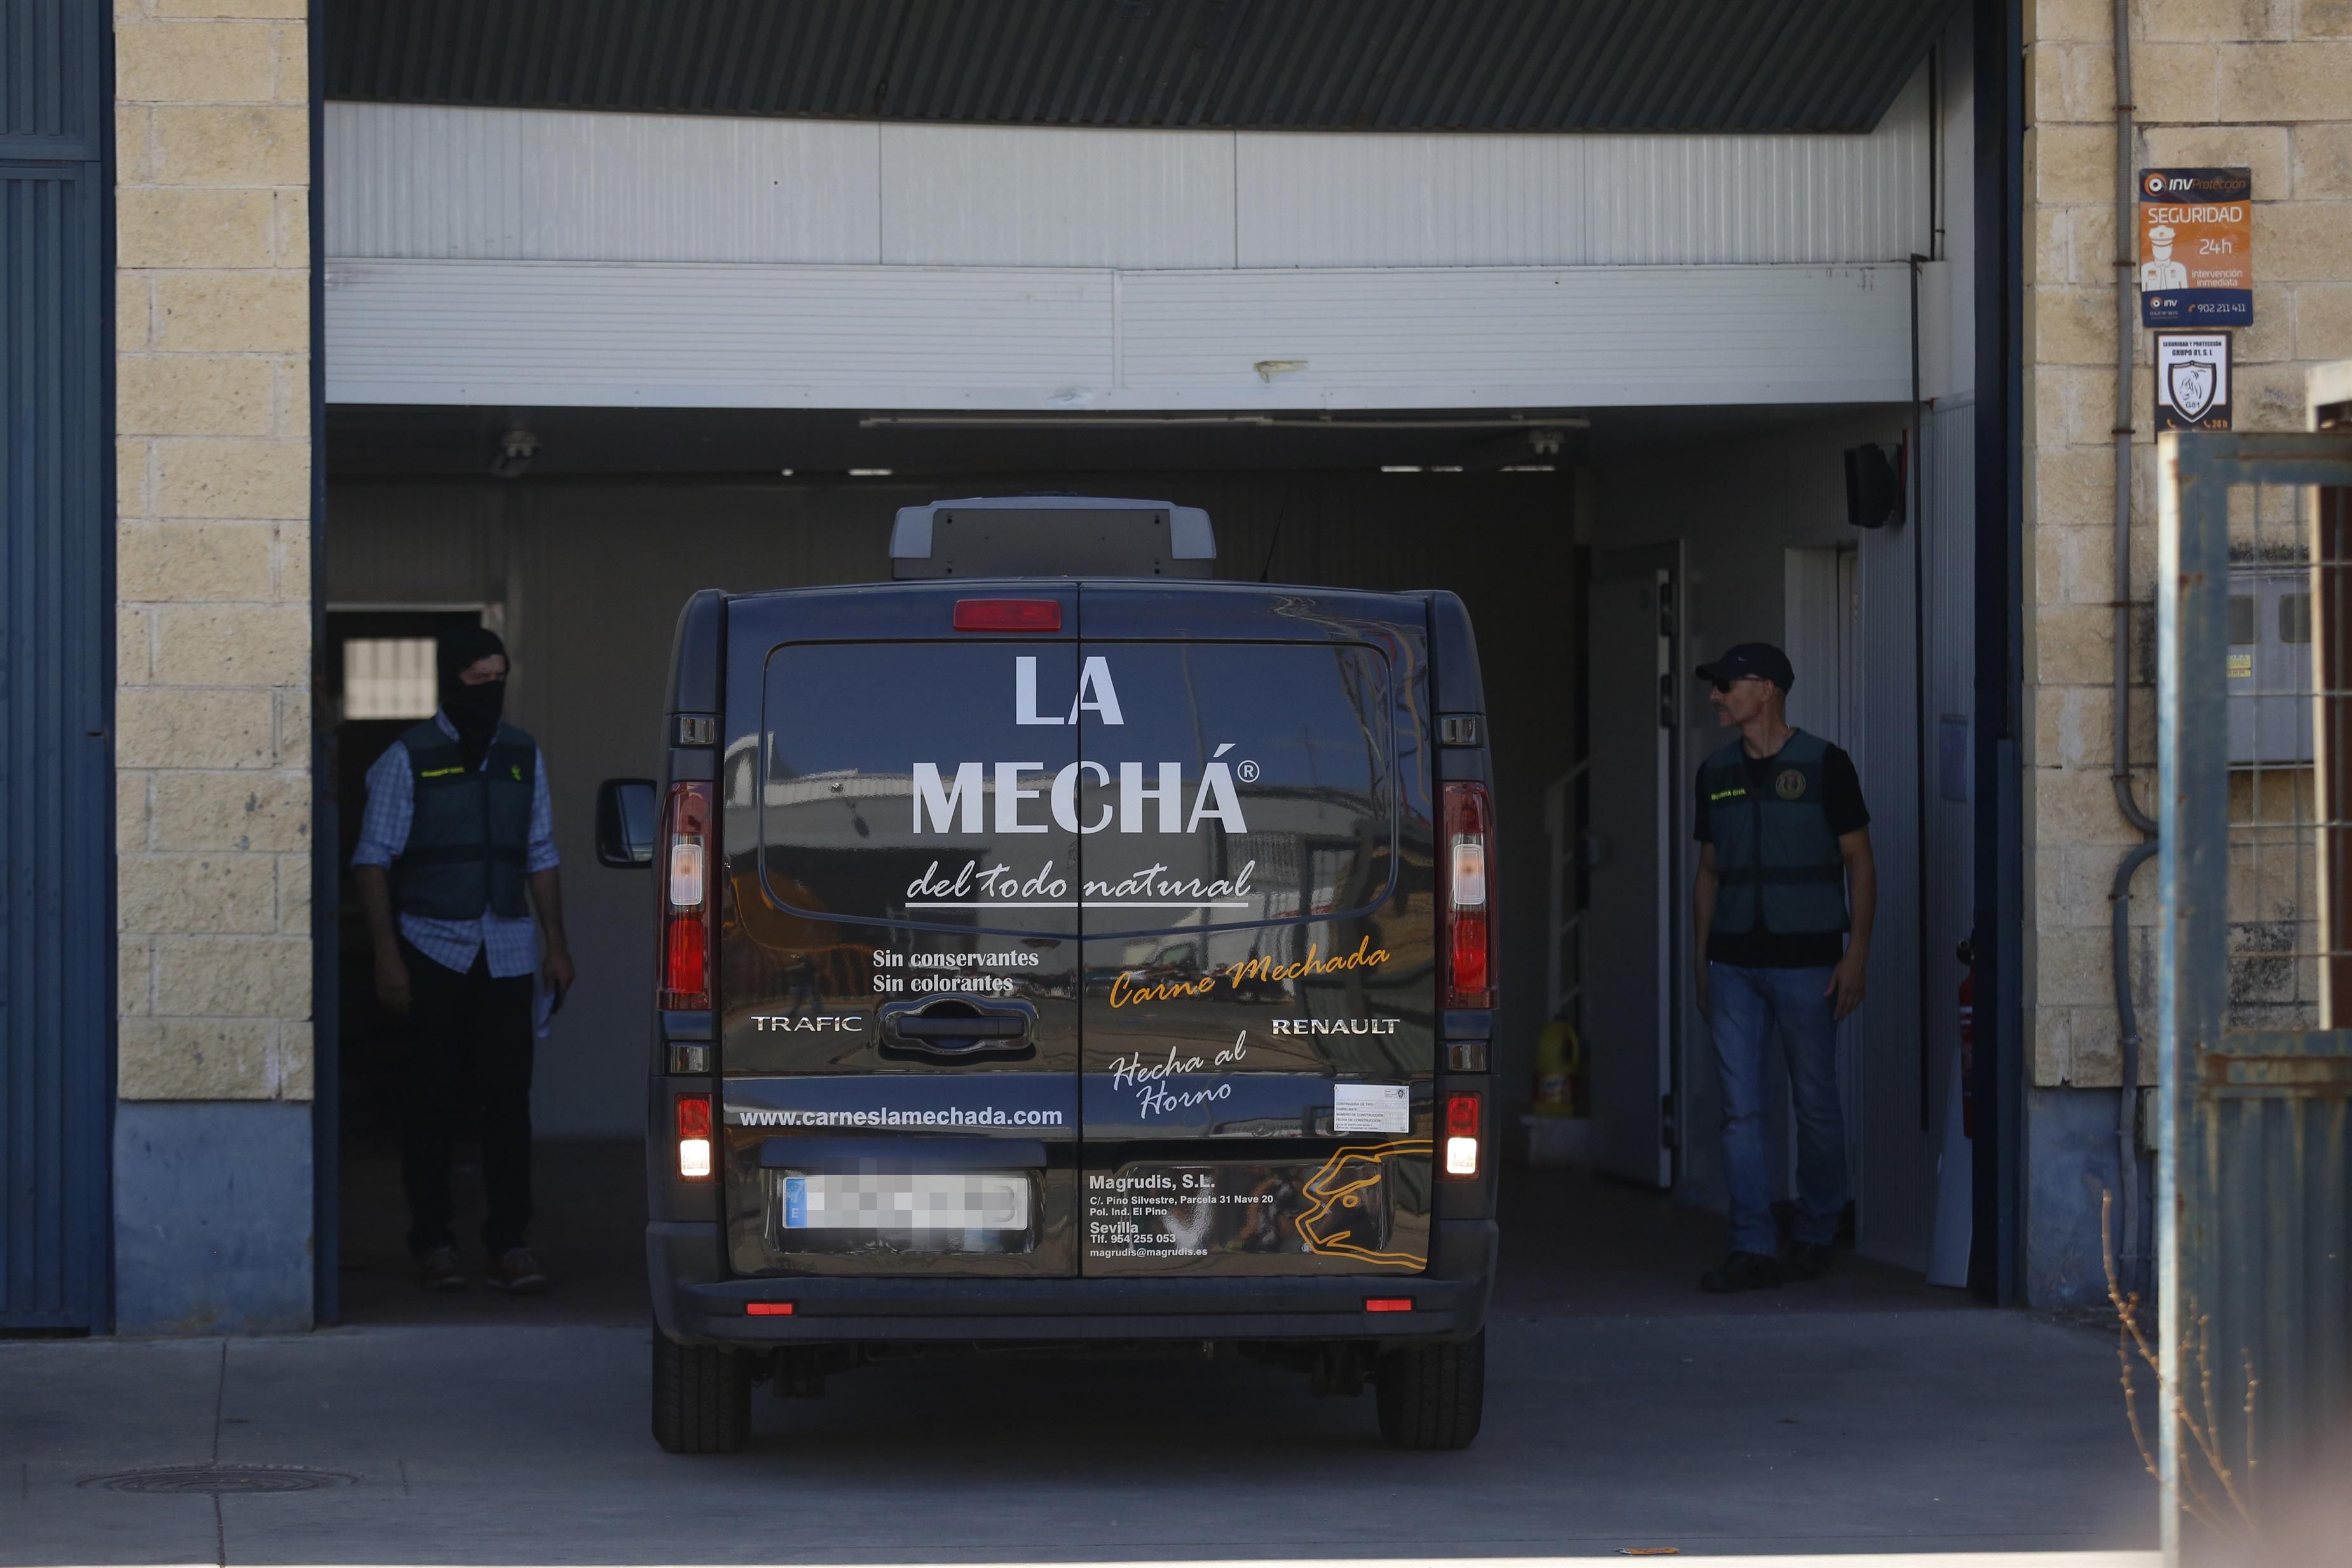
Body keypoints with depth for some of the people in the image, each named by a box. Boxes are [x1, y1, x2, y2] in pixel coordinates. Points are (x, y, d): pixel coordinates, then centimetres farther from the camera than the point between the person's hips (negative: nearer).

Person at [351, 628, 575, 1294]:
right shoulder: (408, 758, -1)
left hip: (505, 951, 3)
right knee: (430, 1100, 1)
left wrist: (557, 944, 9)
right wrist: (387, 957, -11)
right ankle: (433, 1243, 8)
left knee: (508, 1096, -4)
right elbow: (374, 860, -3)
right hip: (432, 950, -3)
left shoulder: (523, 755, 11)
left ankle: (508, 1245, -3)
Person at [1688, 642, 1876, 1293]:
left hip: (1807, 963, -4)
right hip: (1733, 964, 4)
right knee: (1741, 1110, -2)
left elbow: (1859, 862, -1)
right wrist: (1701, 960, 12)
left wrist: (1856, 954, -8)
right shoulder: (1716, 774, 11)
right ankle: (1754, 1248, -2)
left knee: (1815, 1105, 4)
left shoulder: (1824, 765, -3)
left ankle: (1817, 1236, 18)